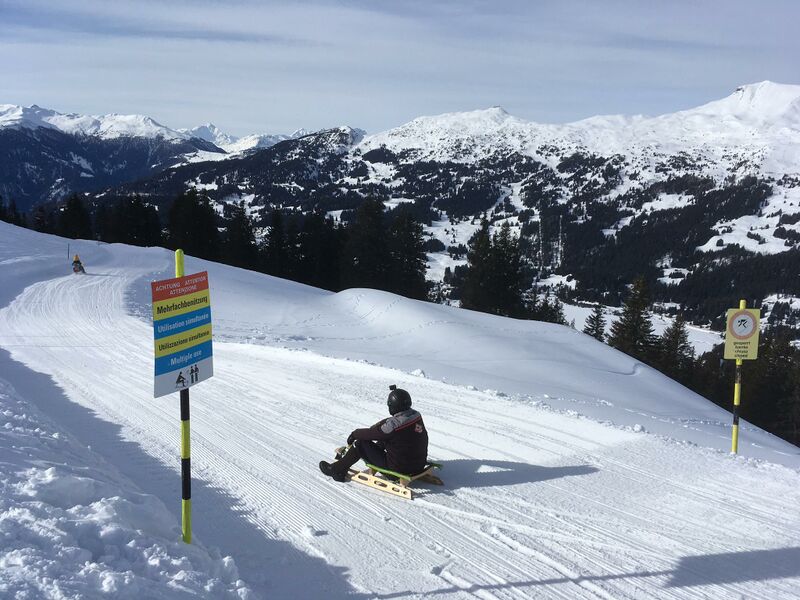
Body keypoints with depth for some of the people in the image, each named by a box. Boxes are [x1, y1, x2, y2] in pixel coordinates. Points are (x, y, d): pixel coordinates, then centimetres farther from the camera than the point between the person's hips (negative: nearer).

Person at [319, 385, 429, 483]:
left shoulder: (394, 424, -25)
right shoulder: (417, 416, -2)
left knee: (361, 443, 3)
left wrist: (354, 434, 8)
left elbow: (370, 433, -11)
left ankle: (337, 470, 20)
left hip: (398, 470, -7)